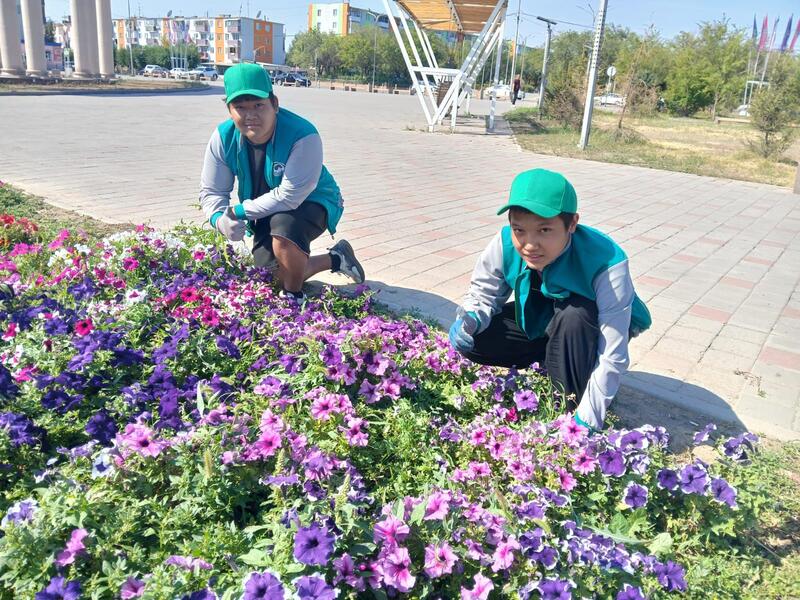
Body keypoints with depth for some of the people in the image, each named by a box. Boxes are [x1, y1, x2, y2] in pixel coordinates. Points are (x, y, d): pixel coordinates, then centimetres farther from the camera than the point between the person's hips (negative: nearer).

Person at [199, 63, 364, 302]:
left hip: (310, 202, -6)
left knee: (284, 227, -40)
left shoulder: (303, 136, -33)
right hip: (266, 212, 6)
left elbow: (290, 197, -35)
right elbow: (212, 191, -8)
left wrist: (240, 211, -28)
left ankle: (294, 298, -13)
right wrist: (220, 219, -31)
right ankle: (336, 259, 30)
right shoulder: (223, 137, -16)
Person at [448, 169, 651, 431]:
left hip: (589, 331, -4)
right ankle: (550, 364, 4)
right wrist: (469, 319, -34)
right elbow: (484, 295, -10)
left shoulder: (606, 264, -39)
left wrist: (586, 422, -34)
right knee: (470, 338, -16)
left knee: (573, 314, -39)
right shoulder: (505, 245, -27)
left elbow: (612, 358, -35)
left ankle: (572, 399, -15)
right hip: (539, 321, 4)